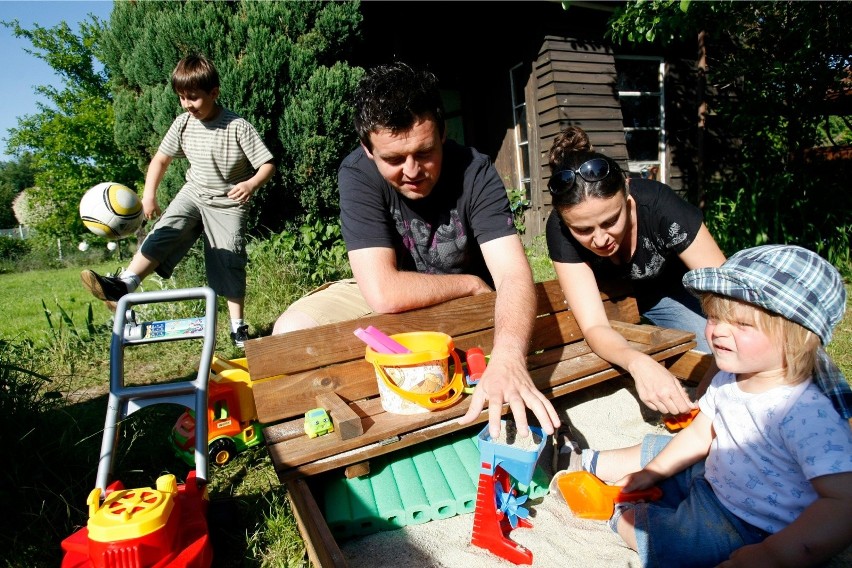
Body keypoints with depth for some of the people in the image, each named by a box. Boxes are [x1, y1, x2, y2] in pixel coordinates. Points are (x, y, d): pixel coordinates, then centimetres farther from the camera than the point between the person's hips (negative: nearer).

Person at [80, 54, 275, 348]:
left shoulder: (238, 127, -18)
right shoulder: (184, 123, -3)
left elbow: (267, 164, -19)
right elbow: (161, 159, 8)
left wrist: (251, 184, -39)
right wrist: (149, 194, -2)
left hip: (228, 204, -4)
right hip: (193, 194, 5)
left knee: (230, 265, -4)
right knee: (163, 233, -18)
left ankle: (238, 327, 6)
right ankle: (122, 285, -23)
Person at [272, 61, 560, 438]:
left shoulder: (474, 171, -22)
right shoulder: (357, 174, -23)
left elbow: (514, 274, -34)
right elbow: (383, 293, -32)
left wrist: (507, 357, -54)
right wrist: (472, 283, -20)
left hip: (468, 303, 1)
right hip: (388, 298, 0)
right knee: (292, 331, -20)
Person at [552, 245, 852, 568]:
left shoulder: (808, 414, -32)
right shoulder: (728, 379, -5)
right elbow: (699, 435, 7)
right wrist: (651, 473, 6)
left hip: (748, 531, -8)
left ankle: (616, 513, 14)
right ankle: (582, 462, 39)